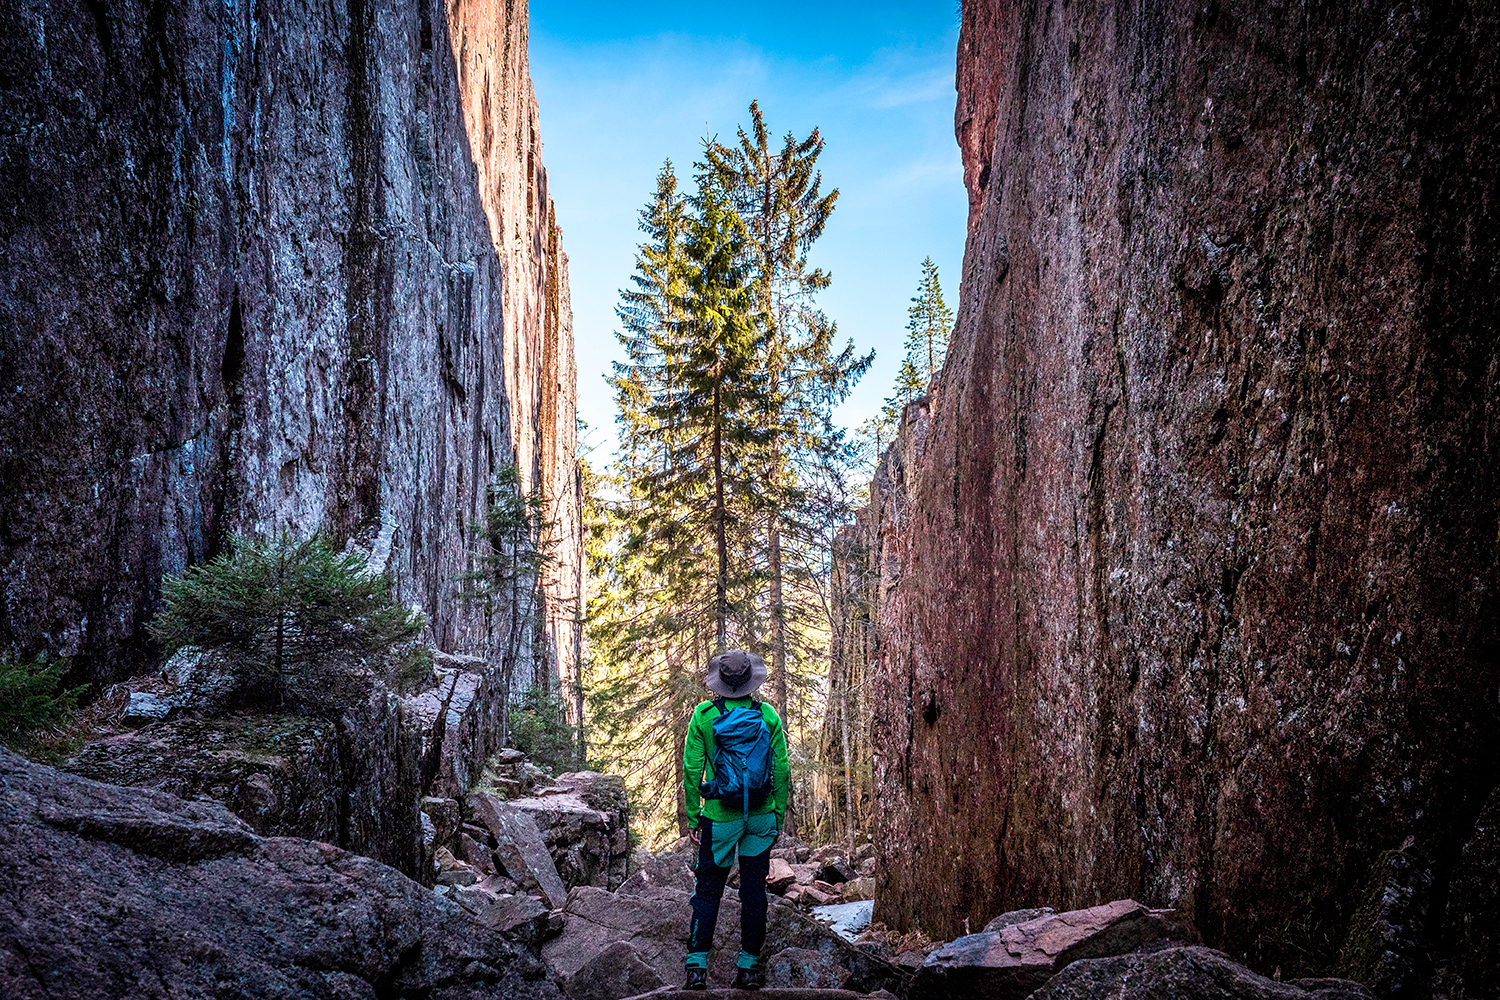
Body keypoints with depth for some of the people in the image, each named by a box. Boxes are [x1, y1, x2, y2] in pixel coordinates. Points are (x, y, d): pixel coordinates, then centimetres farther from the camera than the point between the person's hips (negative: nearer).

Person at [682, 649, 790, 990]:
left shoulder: (704, 715, -7)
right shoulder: (769, 715, -4)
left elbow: (692, 769, -6)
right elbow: (781, 770, -1)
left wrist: (693, 816, 3)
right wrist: (778, 816, 9)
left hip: (719, 818, -1)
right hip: (761, 816, 1)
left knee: (708, 889, 8)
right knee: (754, 889, 11)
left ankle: (697, 967, 6)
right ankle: (748, 966, 16)